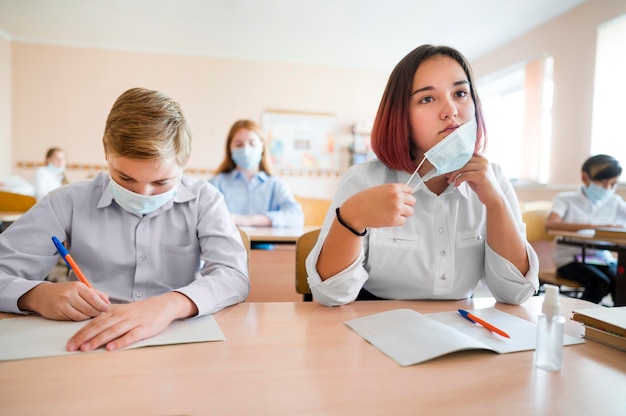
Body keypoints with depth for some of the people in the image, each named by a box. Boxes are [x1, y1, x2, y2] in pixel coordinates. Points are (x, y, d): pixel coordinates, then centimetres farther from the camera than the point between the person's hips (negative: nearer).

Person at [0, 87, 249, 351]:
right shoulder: (69, 202, -1)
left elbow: (234, 275, -15)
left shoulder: (203, 201, -4)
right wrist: (38, 295, -21)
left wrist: (172, 304, -32)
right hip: (87, 347, 2)